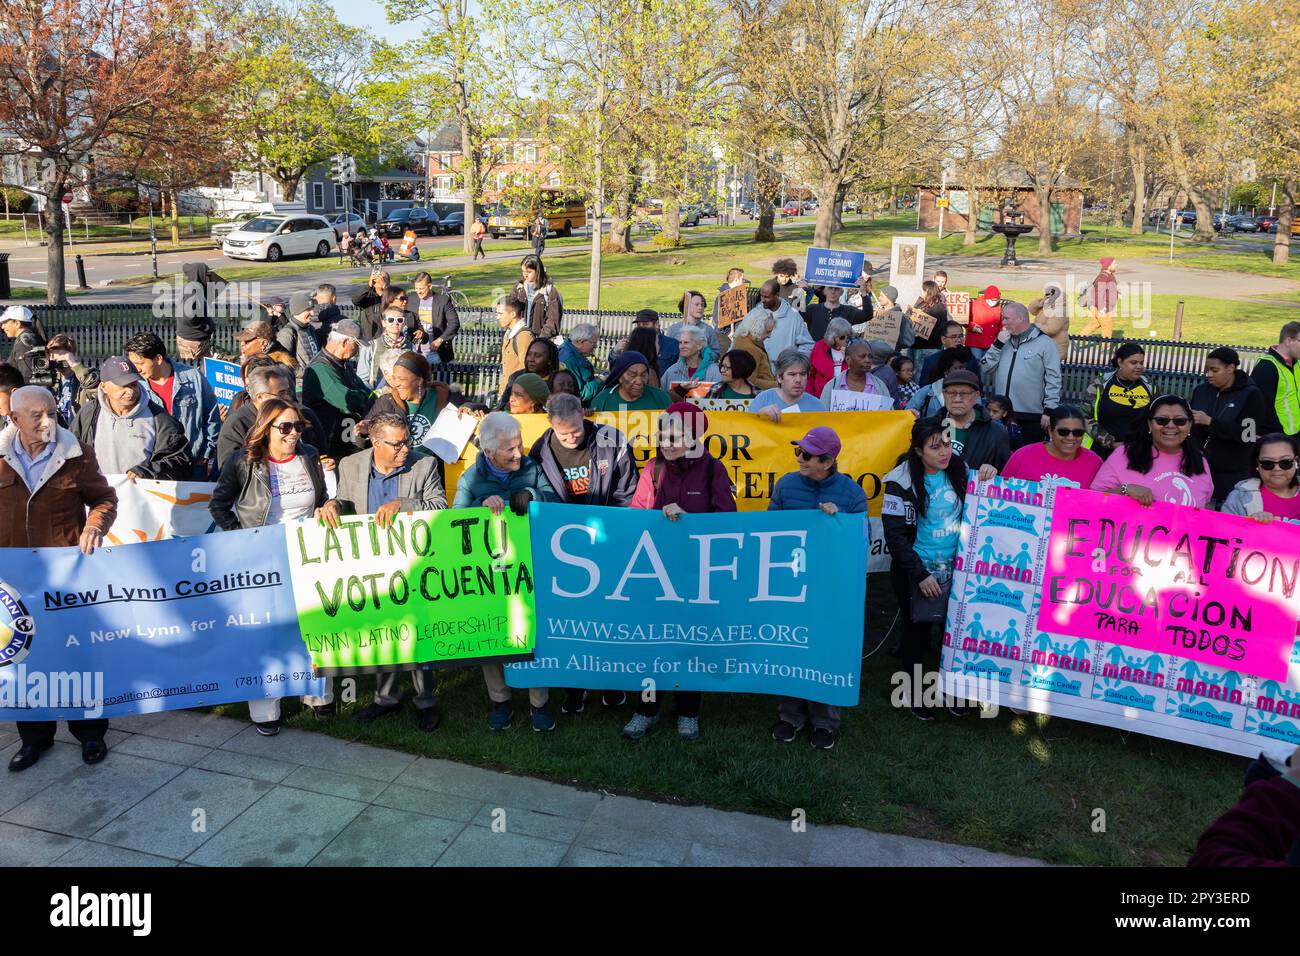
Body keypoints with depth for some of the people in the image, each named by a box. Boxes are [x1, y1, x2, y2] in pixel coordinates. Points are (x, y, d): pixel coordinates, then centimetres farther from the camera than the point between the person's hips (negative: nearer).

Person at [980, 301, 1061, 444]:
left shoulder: (1045, 344, -3)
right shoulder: (1004, 342, 13)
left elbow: (1053, 380, -6)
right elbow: (986, 368, 6)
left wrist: (1049, 410, -11)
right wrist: (997, 344, -4)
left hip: (1031, 417, -5)